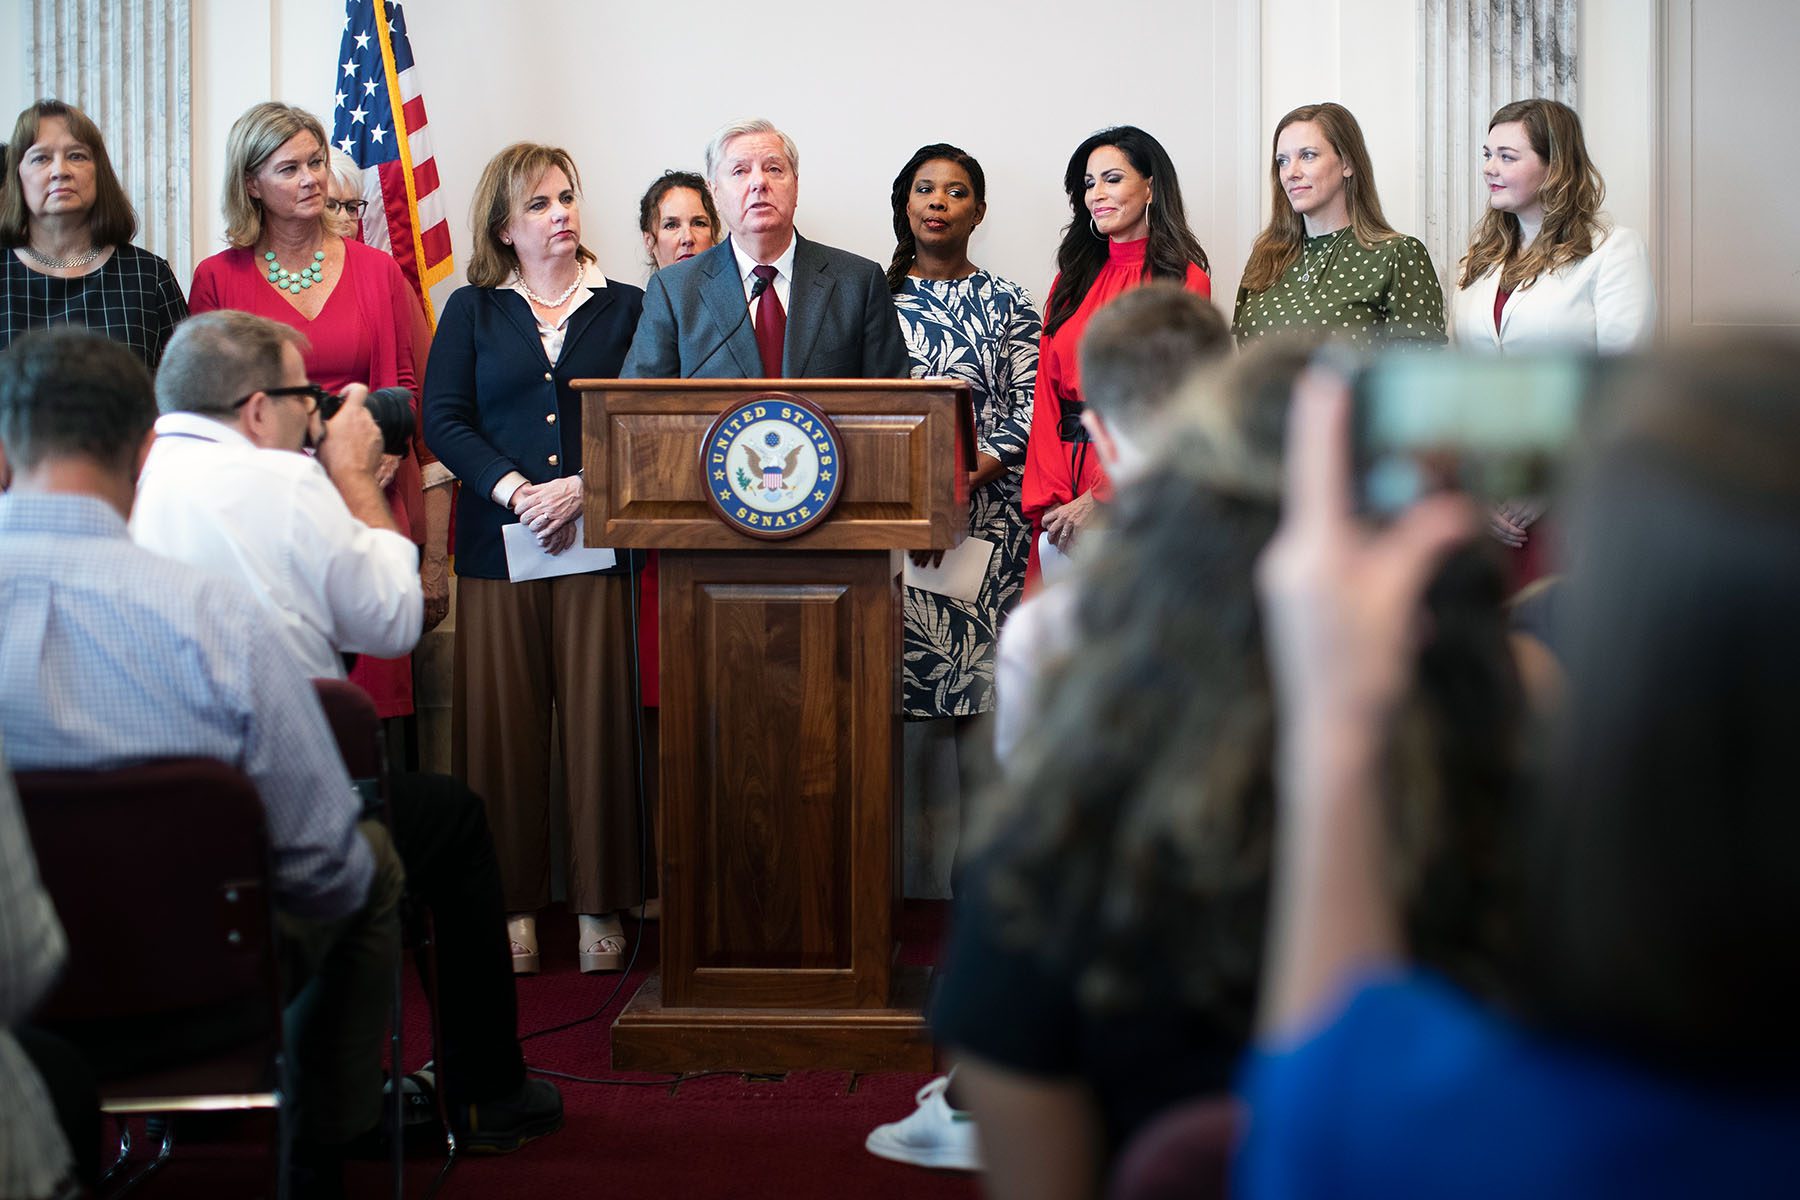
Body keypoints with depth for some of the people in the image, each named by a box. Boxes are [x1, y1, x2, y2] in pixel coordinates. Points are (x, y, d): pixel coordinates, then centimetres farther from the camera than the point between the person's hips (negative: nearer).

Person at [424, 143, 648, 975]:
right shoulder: (472, 311, 11)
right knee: (503, 722, 0)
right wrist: (516, 491, -11)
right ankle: (511, 904, 8)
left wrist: (582, 488, -13)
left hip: (597, 540, 0)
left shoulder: (624, 307, 10)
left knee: (598, 719, -2)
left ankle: (601, 904, 5)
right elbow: (443, 419, 2)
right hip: (498, 540, 1)